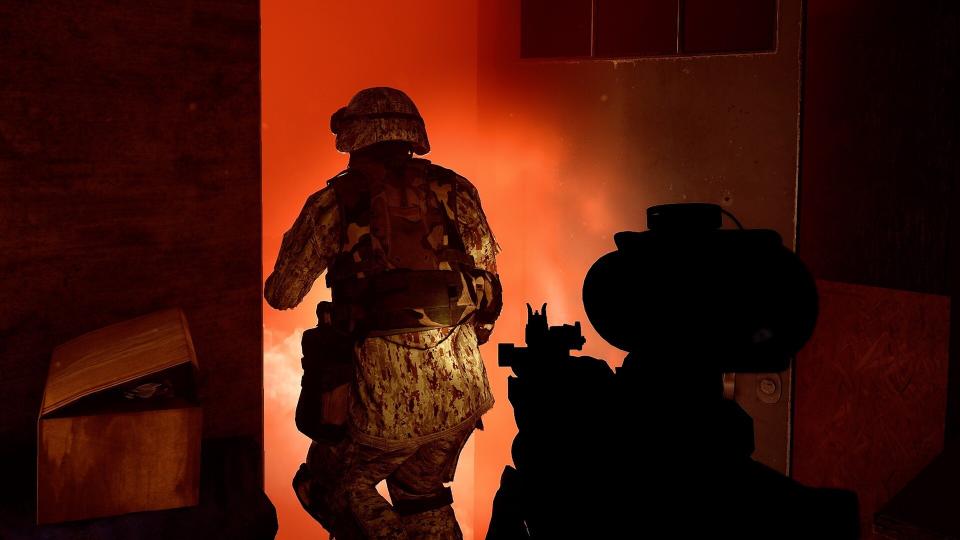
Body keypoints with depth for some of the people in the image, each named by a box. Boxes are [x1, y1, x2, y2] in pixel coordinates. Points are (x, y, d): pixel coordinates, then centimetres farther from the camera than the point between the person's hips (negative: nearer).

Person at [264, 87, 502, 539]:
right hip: (462, 390, 4)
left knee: (329, 487, 19)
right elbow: (489, 282, 10)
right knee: (425, 497, 25)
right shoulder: (455, 190, 7)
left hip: (386, 394, -4)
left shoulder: (335, 201, -1)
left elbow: (282, 294, 4)